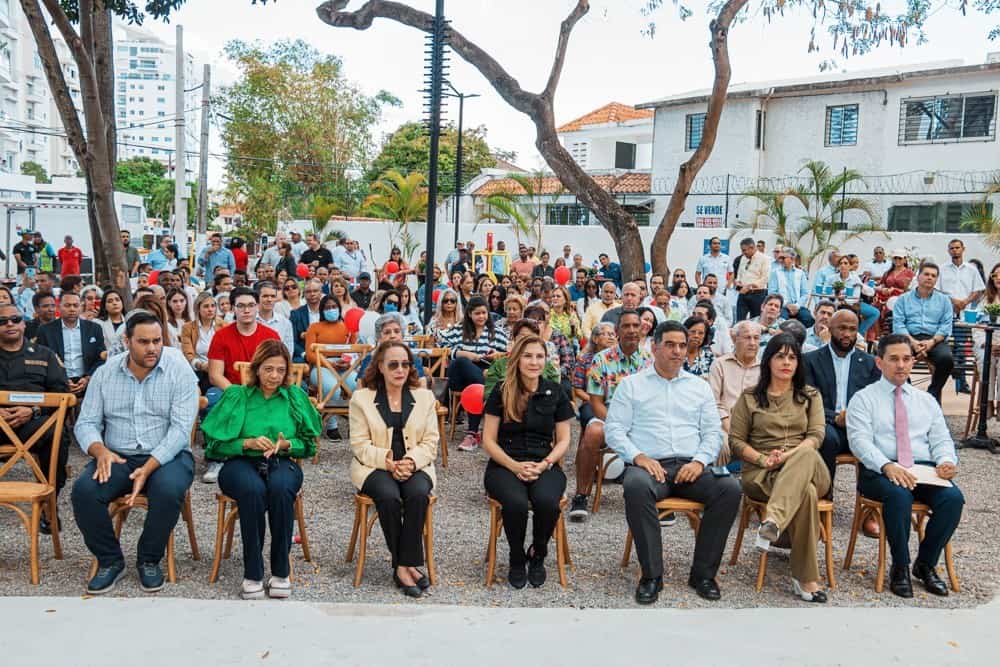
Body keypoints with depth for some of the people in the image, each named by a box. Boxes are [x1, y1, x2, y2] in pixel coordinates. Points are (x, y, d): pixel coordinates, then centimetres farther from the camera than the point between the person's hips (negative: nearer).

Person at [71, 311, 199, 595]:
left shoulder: (180, 371, -6)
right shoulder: (105, 372, 6)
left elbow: (181, 428, -14)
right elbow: (86, 422, 4)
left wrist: (149, 467, -25)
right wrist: (100, 451, -19)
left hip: (166, 456, -3)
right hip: (117, 457, 3)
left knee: (169, 490, -34)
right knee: (83, 490, -25)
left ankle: (149, 560, -6)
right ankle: (110, 560, -1)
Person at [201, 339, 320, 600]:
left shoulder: (295, 396, 13)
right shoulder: (236, 395, 9)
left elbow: (309, 444, 13)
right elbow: (215, 444, 3)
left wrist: (285, 444, -8)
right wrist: (249, 443, -12)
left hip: (281, 462, 1)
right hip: (241, 462, -1)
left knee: (281, 488, -35)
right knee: (253, 489, -36)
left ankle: (281, 571, -22)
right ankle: (252, 574, -25)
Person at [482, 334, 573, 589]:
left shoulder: (555, 393, 7)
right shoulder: (501, 393, 4)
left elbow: (563, 440, 9)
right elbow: (489, 441, 2)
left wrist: (545, 464, -10)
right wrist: (515, 466, -13)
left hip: (545, 465, 1)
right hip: (504, 465, -1)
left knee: (547, 501, -33)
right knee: (516, 503, -34)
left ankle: (538, 556, 0)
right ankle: (516, 559, -2)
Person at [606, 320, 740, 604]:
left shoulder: (700, 387, 20)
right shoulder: (631, 384, 12)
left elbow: (713, 432, 14)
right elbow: (614, 429, 4)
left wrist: (699, 461, -6)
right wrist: (638, 456, -13)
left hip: (690, 466, 3)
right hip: (648, 464, -3)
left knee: (730, 488, -26)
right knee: (636, 487, -38)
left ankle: (703, 573, -13)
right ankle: (651, 575, -23)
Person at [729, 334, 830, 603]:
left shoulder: (810, 396, 19)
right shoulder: (750, 397, 15)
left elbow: (816, 436, 4)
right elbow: (736, 440, 8)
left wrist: (789, 456, -16)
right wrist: (763, 459, -12)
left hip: (806, 467, 1)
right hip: (761, 474, -1)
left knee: (807, 455, -40)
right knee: (806, 493, -37)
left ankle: (773, 521, -56)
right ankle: (806, 578, -41)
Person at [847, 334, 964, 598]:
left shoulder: (926, 400, 21)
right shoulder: (863, 398, 6)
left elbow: (941, 439, 15)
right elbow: (860, 441, -7)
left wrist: (946, 461, -9)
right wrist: (887, 466, -25)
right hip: (880, 471, -4)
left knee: (953, 497, -26)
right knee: (899, 495, -36)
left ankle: (926, 564, -6)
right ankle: (900, 568, -16)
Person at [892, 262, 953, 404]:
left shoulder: (944, 300, 18)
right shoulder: (903, 299, 15)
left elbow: (946, 326, 6)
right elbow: (898, 324, 2)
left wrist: (932, 342, -13)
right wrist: (913, 342, -15)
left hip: (935, 339, 1)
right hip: (909, 338, -1)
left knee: (946, 358, -32)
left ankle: (933, 392, -5)